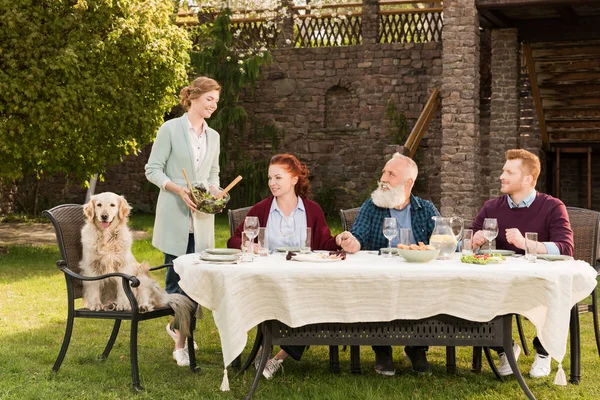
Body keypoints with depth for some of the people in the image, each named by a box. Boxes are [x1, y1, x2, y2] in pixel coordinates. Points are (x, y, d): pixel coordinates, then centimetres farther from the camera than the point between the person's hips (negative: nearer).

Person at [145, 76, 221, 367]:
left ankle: (179, 327, 25)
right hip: (175, 215, -5)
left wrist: (214, 192, -1)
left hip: (202, 217, 5)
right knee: (177, 277, -2)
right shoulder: (170, 129, -3)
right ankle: (180, 344, 8)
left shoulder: (213, 136, 14)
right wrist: (179, 190, -18)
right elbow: (153, 170, -5)